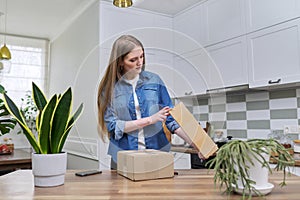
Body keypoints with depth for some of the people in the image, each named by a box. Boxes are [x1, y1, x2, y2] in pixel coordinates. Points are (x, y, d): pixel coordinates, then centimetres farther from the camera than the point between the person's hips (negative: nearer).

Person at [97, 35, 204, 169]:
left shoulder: (154, 80, 2)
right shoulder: (109, 87, -4)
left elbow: (170, 117, 3)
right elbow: (112, 125, -9)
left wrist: (194, 144, -7)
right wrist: (150, 120, -14)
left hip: (158, 153, 2)